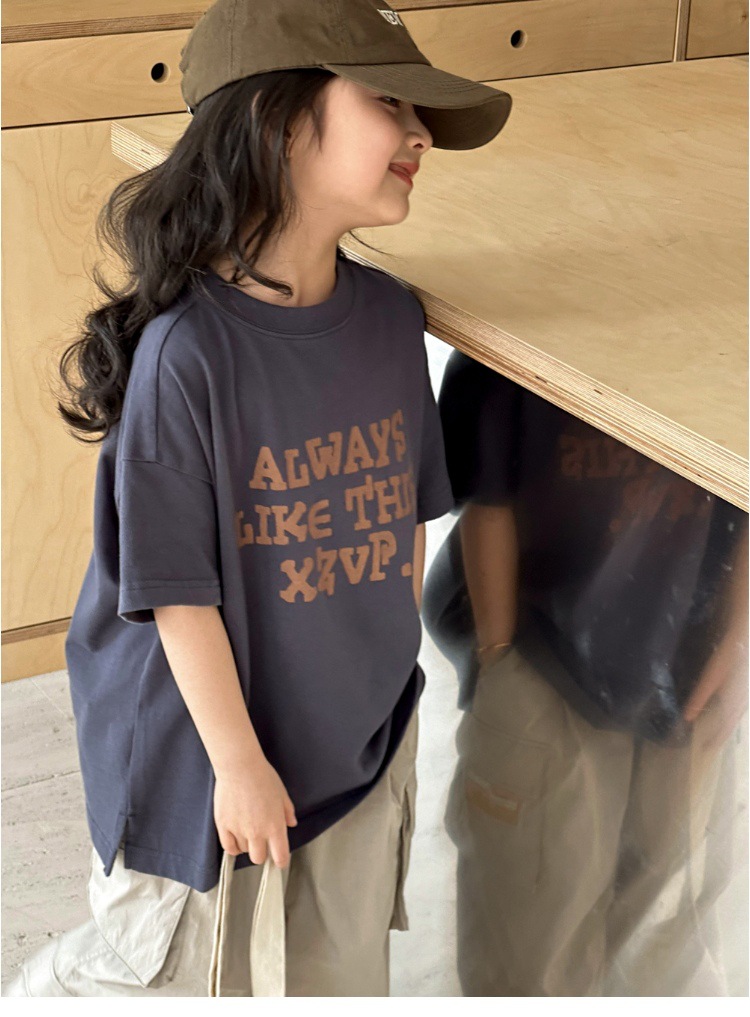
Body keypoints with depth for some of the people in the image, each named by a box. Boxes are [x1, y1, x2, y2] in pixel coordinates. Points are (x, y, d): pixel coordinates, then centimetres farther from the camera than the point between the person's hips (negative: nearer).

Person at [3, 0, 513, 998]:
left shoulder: (390, 317, -6)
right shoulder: (188, 351, -26)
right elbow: (177, 587, -20)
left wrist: (396, 673, 12)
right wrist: (238, 760, -14)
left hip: (360, 730, 6)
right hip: (216, 734, -5)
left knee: (337, 963, 21)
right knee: (179, 963, 15)